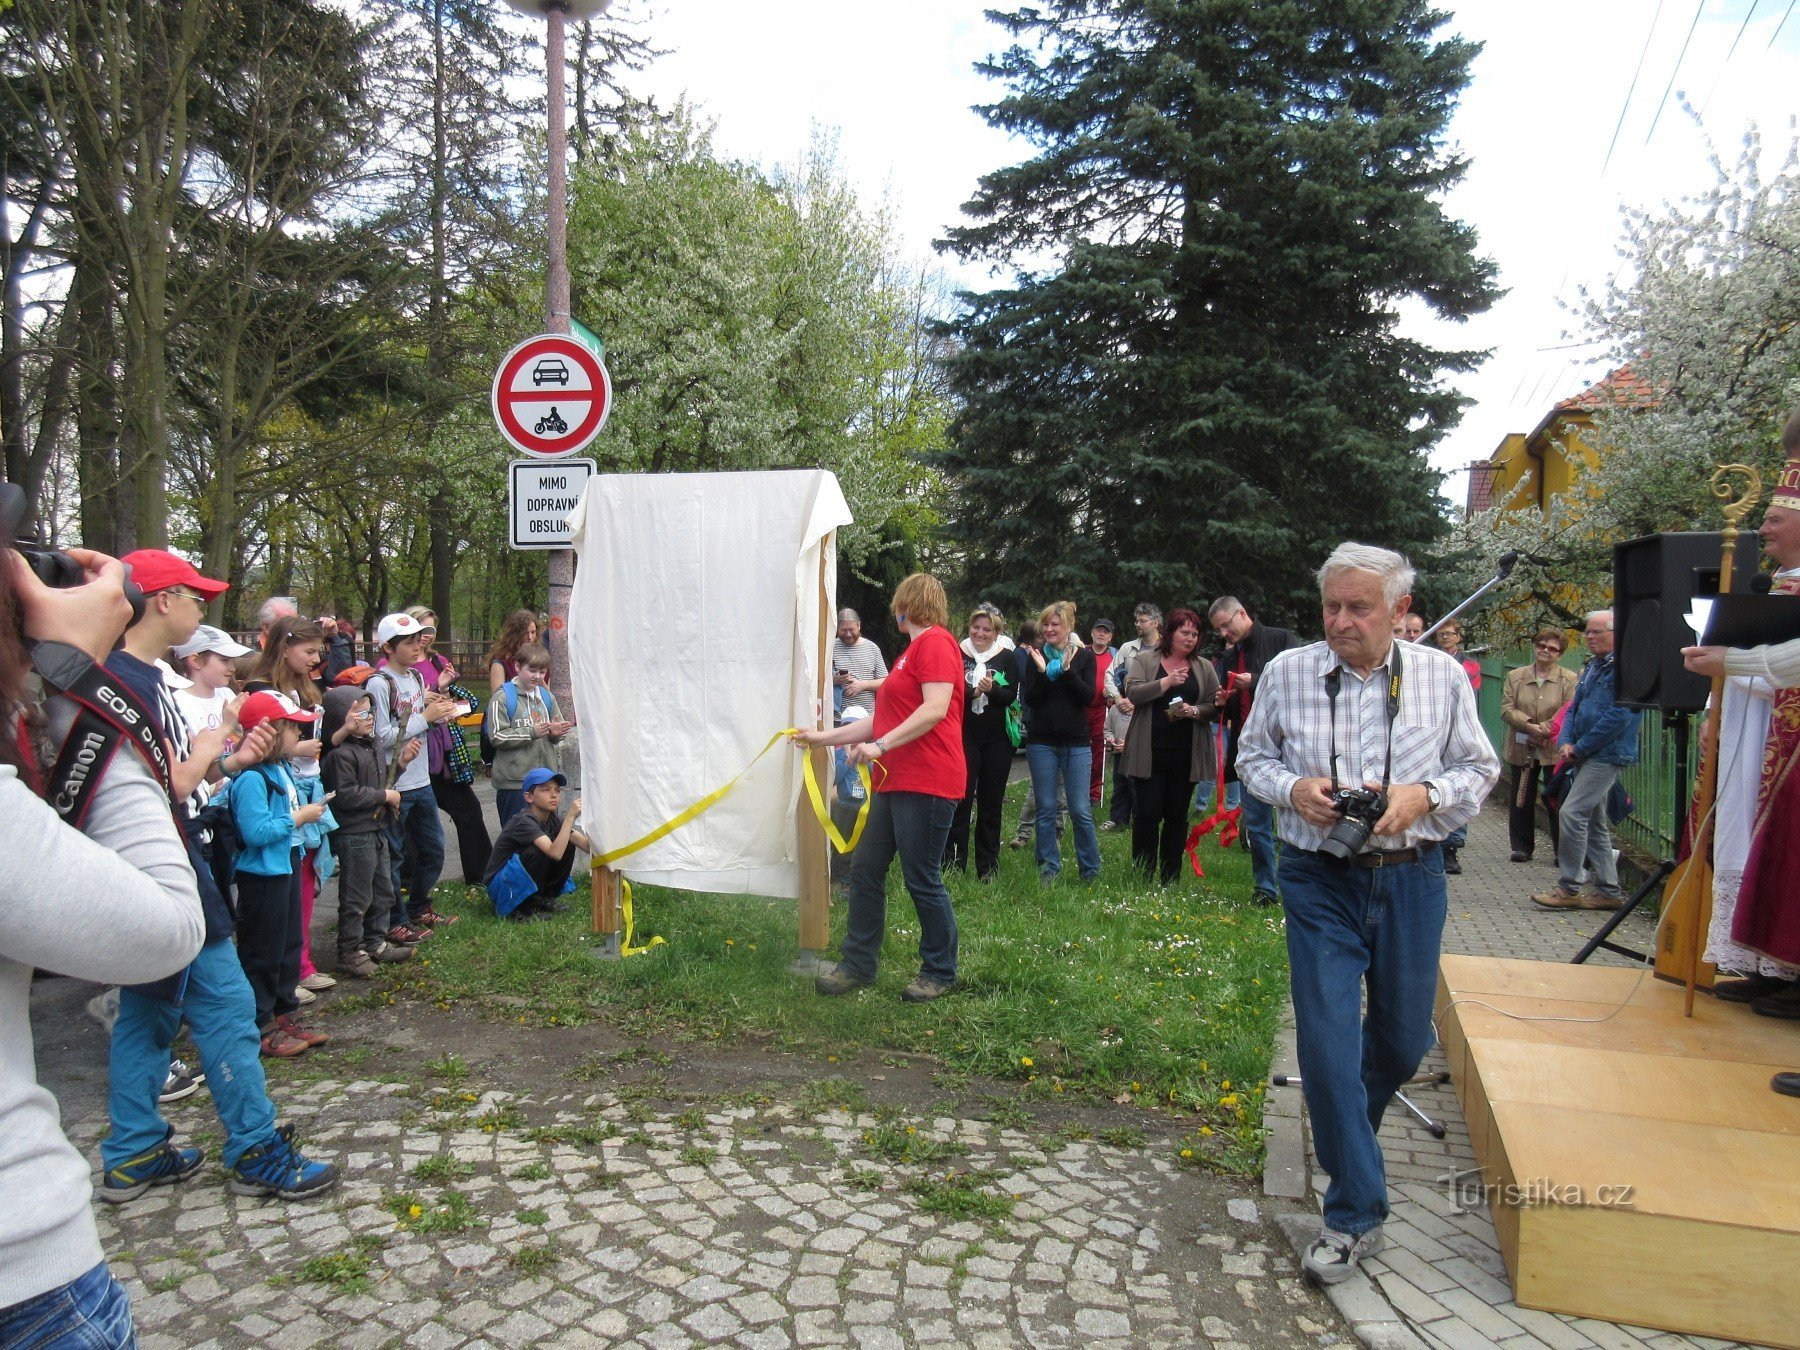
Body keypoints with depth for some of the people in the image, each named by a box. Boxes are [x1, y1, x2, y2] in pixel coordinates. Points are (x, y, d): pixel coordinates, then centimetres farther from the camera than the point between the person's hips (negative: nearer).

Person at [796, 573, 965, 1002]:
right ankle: (858, 965, 21)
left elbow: (935, 709, -22)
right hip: (895, 783, 10)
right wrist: (823, 737, 24)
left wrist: (880, 746, -23)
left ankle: (940, 974, 15)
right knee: (865, 871, 10)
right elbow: (882, 720, 23)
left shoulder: (935, 642, -10)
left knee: (922, 881, -1)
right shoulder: (912, 651, 21)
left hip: (926, 784, -10)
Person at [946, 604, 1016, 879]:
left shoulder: (1006, 657, 4)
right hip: (964, 736, -2)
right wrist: (971, 692, -24)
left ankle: (988, 867, 17)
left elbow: (1011, 695, -7)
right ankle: (954, 864, 3)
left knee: (991, 803, 8)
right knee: (961, 800, -4)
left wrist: (992, 689, -26)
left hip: (997, 739, 2)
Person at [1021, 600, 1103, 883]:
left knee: (1081, 811, -1)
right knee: (1045, 809, 5)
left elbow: (1089, 696, -7)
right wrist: (1042, 671, -17)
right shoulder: (1035, 656, 4)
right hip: (1042, 742, 1)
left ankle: (1091, 870, 12)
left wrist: (1067, 670, -17)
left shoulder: (1084, 656, 3)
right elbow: (1029, 699, -3)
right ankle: (1048, 868, 16)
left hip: (1076, 743, -1)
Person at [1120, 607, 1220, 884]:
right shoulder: (1145, 660, 3)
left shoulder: (1204, 667, 10)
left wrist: (1195, 711, -14)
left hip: (1186, 755, 3)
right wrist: (1166, 682, -18)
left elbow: (1215, 705, 6)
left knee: (1177, 816, 8)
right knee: (1147, 814, -1)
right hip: (1150, 754, -2)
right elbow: (1133, 693, -10)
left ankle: (1170, 880, 17)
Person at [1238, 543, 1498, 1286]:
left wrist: (1425, 794, -14)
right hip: (1320, 881, -1)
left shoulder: (1442, 676, -2)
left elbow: (1478, 767, 7)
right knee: (1327, 1038, -6)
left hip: (1410, 879, 2)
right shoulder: (1287, 672, -3)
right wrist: (1293, 787, -13)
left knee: (1404, 1040, 16)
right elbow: (1252, 756, 8)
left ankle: (1346, 1125, 49)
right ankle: (1355, 1215, 11)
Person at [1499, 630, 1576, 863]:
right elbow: (1506, 709, -1)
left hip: (1556, 750, -3)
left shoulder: (1569, 679, 2)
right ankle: (1522, 847, 19)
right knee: (1521, 800, 8)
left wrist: (1546, 730, -21)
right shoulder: (1515, 677, 9)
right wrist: (1530, 725, -16)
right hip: (1522, 750, 3)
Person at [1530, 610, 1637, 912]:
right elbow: (1573, 707, 18)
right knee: (1594, 822, 13)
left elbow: (1619, 715, -19)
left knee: (1571, 814, -14)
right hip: (1586, 755, 10)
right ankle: (1608, 890, 20)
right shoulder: (1591, 666, 16)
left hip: (1607, 755, -10)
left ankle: (1568, 888, -7)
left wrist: (1580, 748, -13)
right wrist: (1566, 742, 0)